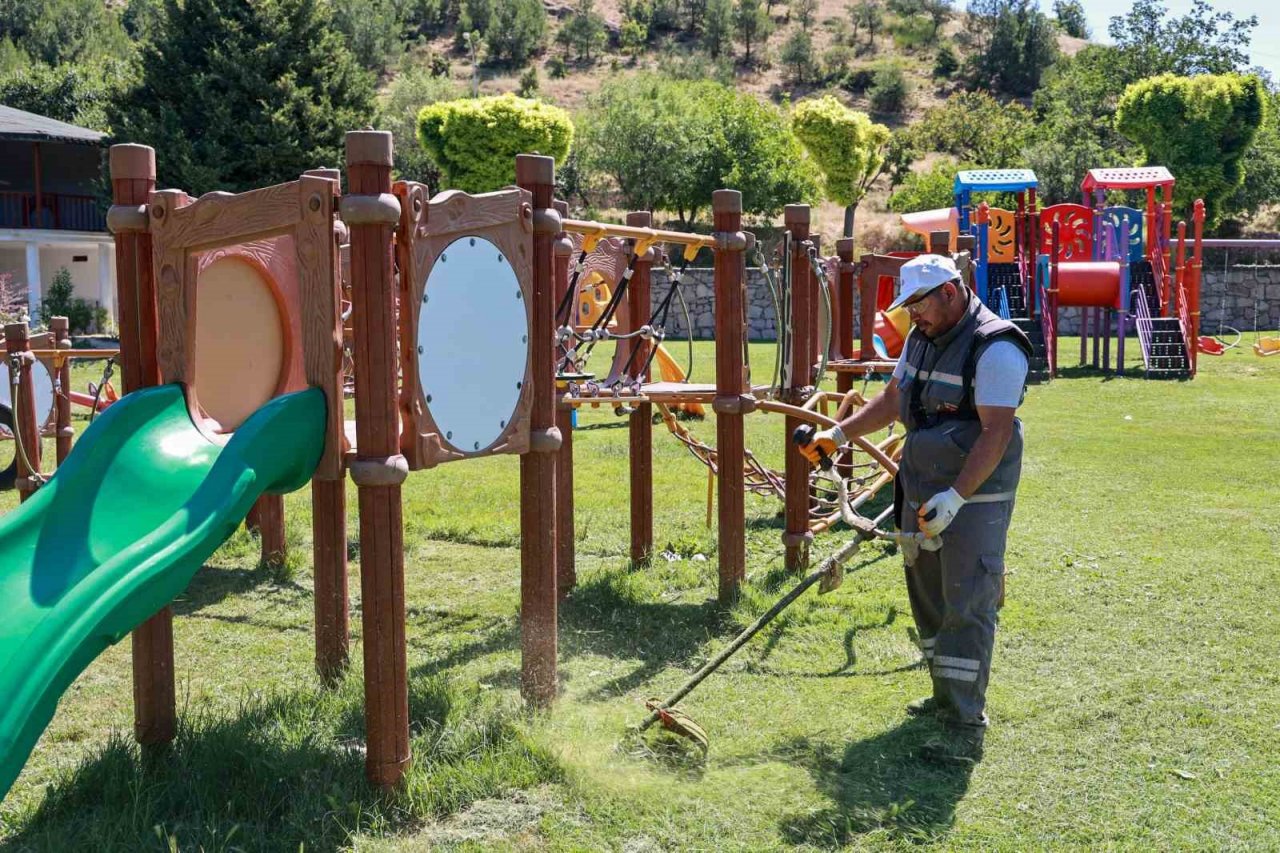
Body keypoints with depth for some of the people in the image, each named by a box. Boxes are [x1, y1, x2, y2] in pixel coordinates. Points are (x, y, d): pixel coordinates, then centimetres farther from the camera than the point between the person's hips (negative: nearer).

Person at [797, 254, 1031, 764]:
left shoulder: (996, 349, -17)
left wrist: (955, 497, -31)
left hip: (976, 497, -9)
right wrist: (838, 435, 15)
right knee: (928, 596, 15)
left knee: (967, 605, -11)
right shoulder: (922, 338, 11)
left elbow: (996, 433, -24)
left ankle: (966, 727, -10)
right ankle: (947, 697, 31)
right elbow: (892, 400, 23)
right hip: (921, 490, 9)